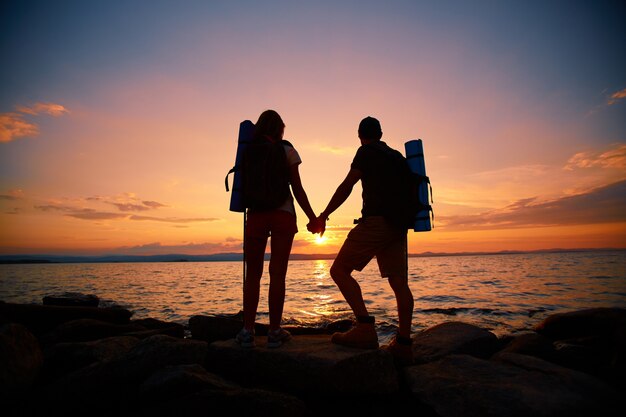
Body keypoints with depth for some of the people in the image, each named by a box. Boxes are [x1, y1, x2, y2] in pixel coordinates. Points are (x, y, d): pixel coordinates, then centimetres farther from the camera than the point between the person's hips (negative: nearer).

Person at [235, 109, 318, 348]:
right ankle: (274, 332, 7)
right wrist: (313, 217, 5)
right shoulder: (287, 151, 1)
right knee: (277, 274, 2)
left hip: (256, 215, 2)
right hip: (283, 214, -2)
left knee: (253, 274, 7)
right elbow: (297, 189, -1)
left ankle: (247, 331, 6)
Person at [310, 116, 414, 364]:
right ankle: (403, 344, 5)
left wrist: (323, 217, -5)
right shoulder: (397, 156, 23)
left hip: (376, 221, -8)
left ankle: (365, 328, -17)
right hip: (398, 226, 8)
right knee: (399, 283, 4)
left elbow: (347, 186, -7)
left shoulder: (366, 152, 2)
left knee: (339, 271, -6)